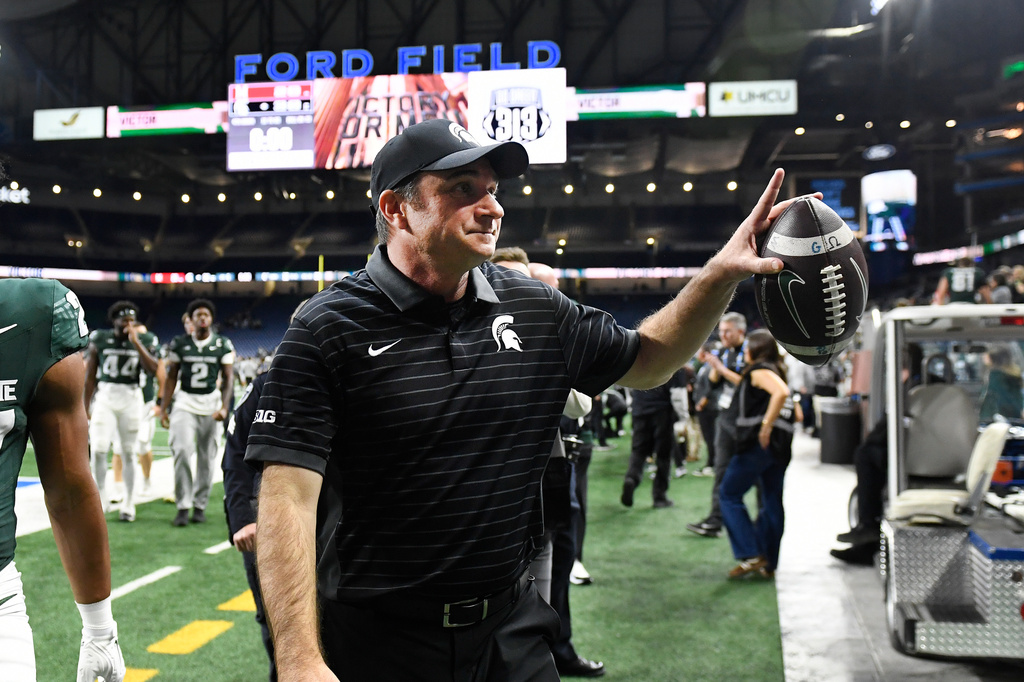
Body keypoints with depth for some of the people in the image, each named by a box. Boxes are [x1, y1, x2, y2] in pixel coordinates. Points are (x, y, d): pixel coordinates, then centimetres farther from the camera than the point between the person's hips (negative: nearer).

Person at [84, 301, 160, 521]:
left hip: (131, 398, 0)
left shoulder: (144, 341, 2)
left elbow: (153, 369, -14)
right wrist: (87, 407, 7)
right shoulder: (100, 340, 2)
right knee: (99, 449, -8)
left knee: (128, 452, 5)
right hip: (105, 397, 0)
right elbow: (90, 376, 7)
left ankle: (128, 503, 15)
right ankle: (100, 498, 10)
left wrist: (136, 343, -18)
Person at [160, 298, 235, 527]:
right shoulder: (179, 344, 3)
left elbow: (228, 379, 2)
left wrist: (224, 407, -10)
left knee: (206, 457, 4)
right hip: (185, 403, -1)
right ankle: (183, 506, -8)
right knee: (182, 450, -16)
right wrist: (163, 408, 2)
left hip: (211, 403, 1)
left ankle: (200, 505, 17)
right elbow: (171, 377, 7)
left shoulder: (223, 345, 2)